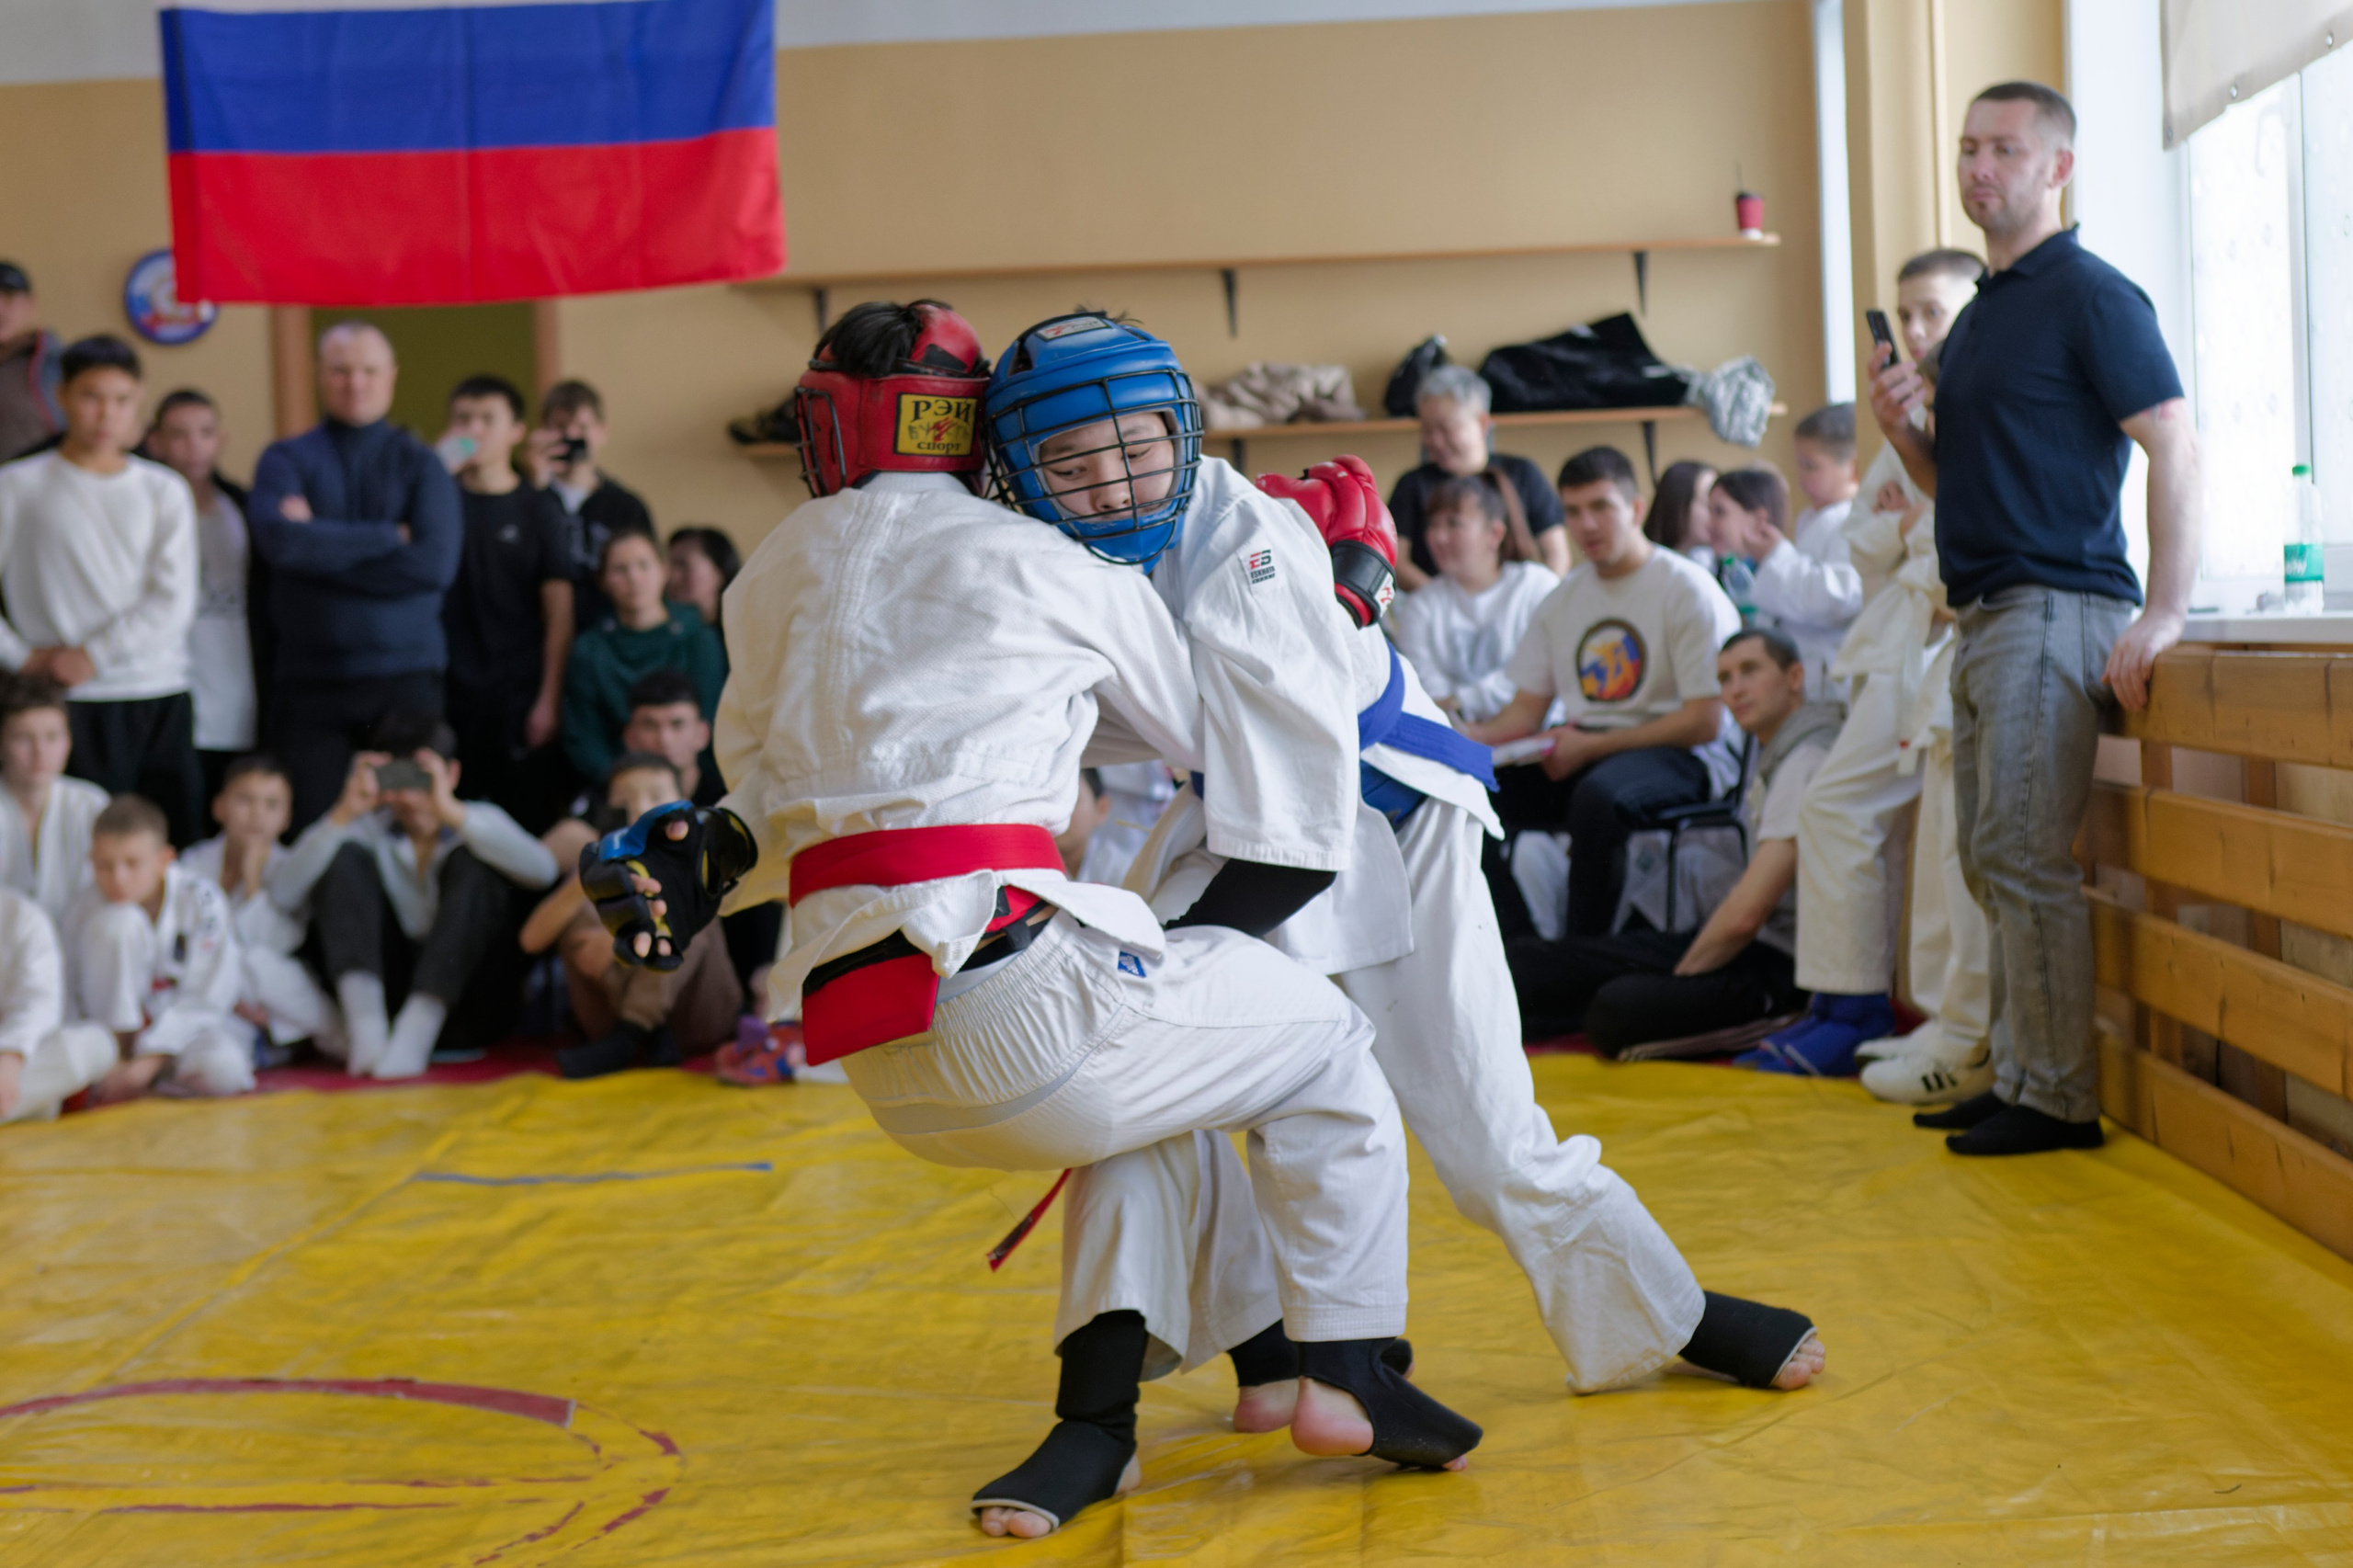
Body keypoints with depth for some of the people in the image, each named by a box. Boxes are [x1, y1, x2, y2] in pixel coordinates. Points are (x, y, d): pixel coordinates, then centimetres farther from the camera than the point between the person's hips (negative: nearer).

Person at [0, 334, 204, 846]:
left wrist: (92, 656, -8)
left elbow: (174, 602, -1)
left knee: (176, 846, 1)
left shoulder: (164, 490, 9)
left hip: (162, 699, 2)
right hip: (71, 706, -2)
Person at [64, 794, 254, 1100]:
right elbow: (84, 995, -9)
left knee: (221, 1070, -39)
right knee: (117, 921, -26)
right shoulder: (87, 908, -15)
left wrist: (146, 1065, -27)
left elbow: (205, 998, -20)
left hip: (194, 1021, -1)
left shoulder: (200, 900, -20)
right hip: (128, 1030, 1)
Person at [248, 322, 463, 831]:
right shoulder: (286, 460, 9)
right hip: (309, 679, 0)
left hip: (405, 678, 0)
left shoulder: (420, 464, 9)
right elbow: (281, 540, -13)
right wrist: (390, 537, -7)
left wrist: (326, 548, -7)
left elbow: (436, 563, -7)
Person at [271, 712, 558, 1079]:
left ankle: (415, 1033, -35)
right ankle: (366, 1024, -30)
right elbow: (281, 894, -10)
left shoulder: (480, 821, 3)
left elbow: (542, 870, -21)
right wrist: (342, 817, -19)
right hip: (387, 989, 1)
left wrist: (453, 814, -27)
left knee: (473, 863, -20)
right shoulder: (367, 829, 4)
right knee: (345, 857, -11)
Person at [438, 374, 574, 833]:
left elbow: (559, 610, 3)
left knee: (532, 825, -2)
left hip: (520, 697, -1)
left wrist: (549, 700, -4)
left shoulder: (537, 508, 6)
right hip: (450, 692, 1)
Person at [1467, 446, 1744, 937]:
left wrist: (1592, 747, -16)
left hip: (1680, 754, -6)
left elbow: (1704, 722, -11)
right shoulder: (1563, 600, 15)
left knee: (1597, 793, -39)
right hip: (1583, 749, 6)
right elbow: (1526, 709, 16)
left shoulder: (1688, 590, -5)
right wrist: (1475, 734, -7)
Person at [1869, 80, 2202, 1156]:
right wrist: (1902, 431, 2)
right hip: (1983, 621, 9)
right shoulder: (1977, 316, 19)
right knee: (1991, 861, 11)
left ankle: (2058, 1098, -3)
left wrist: (2163, 616, -23)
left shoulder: (2090, 296, -8)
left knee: (2026, 858, -9)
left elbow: (2173, 446, -16)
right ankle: (2014, 1077, 18)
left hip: (2054, 611, -9)